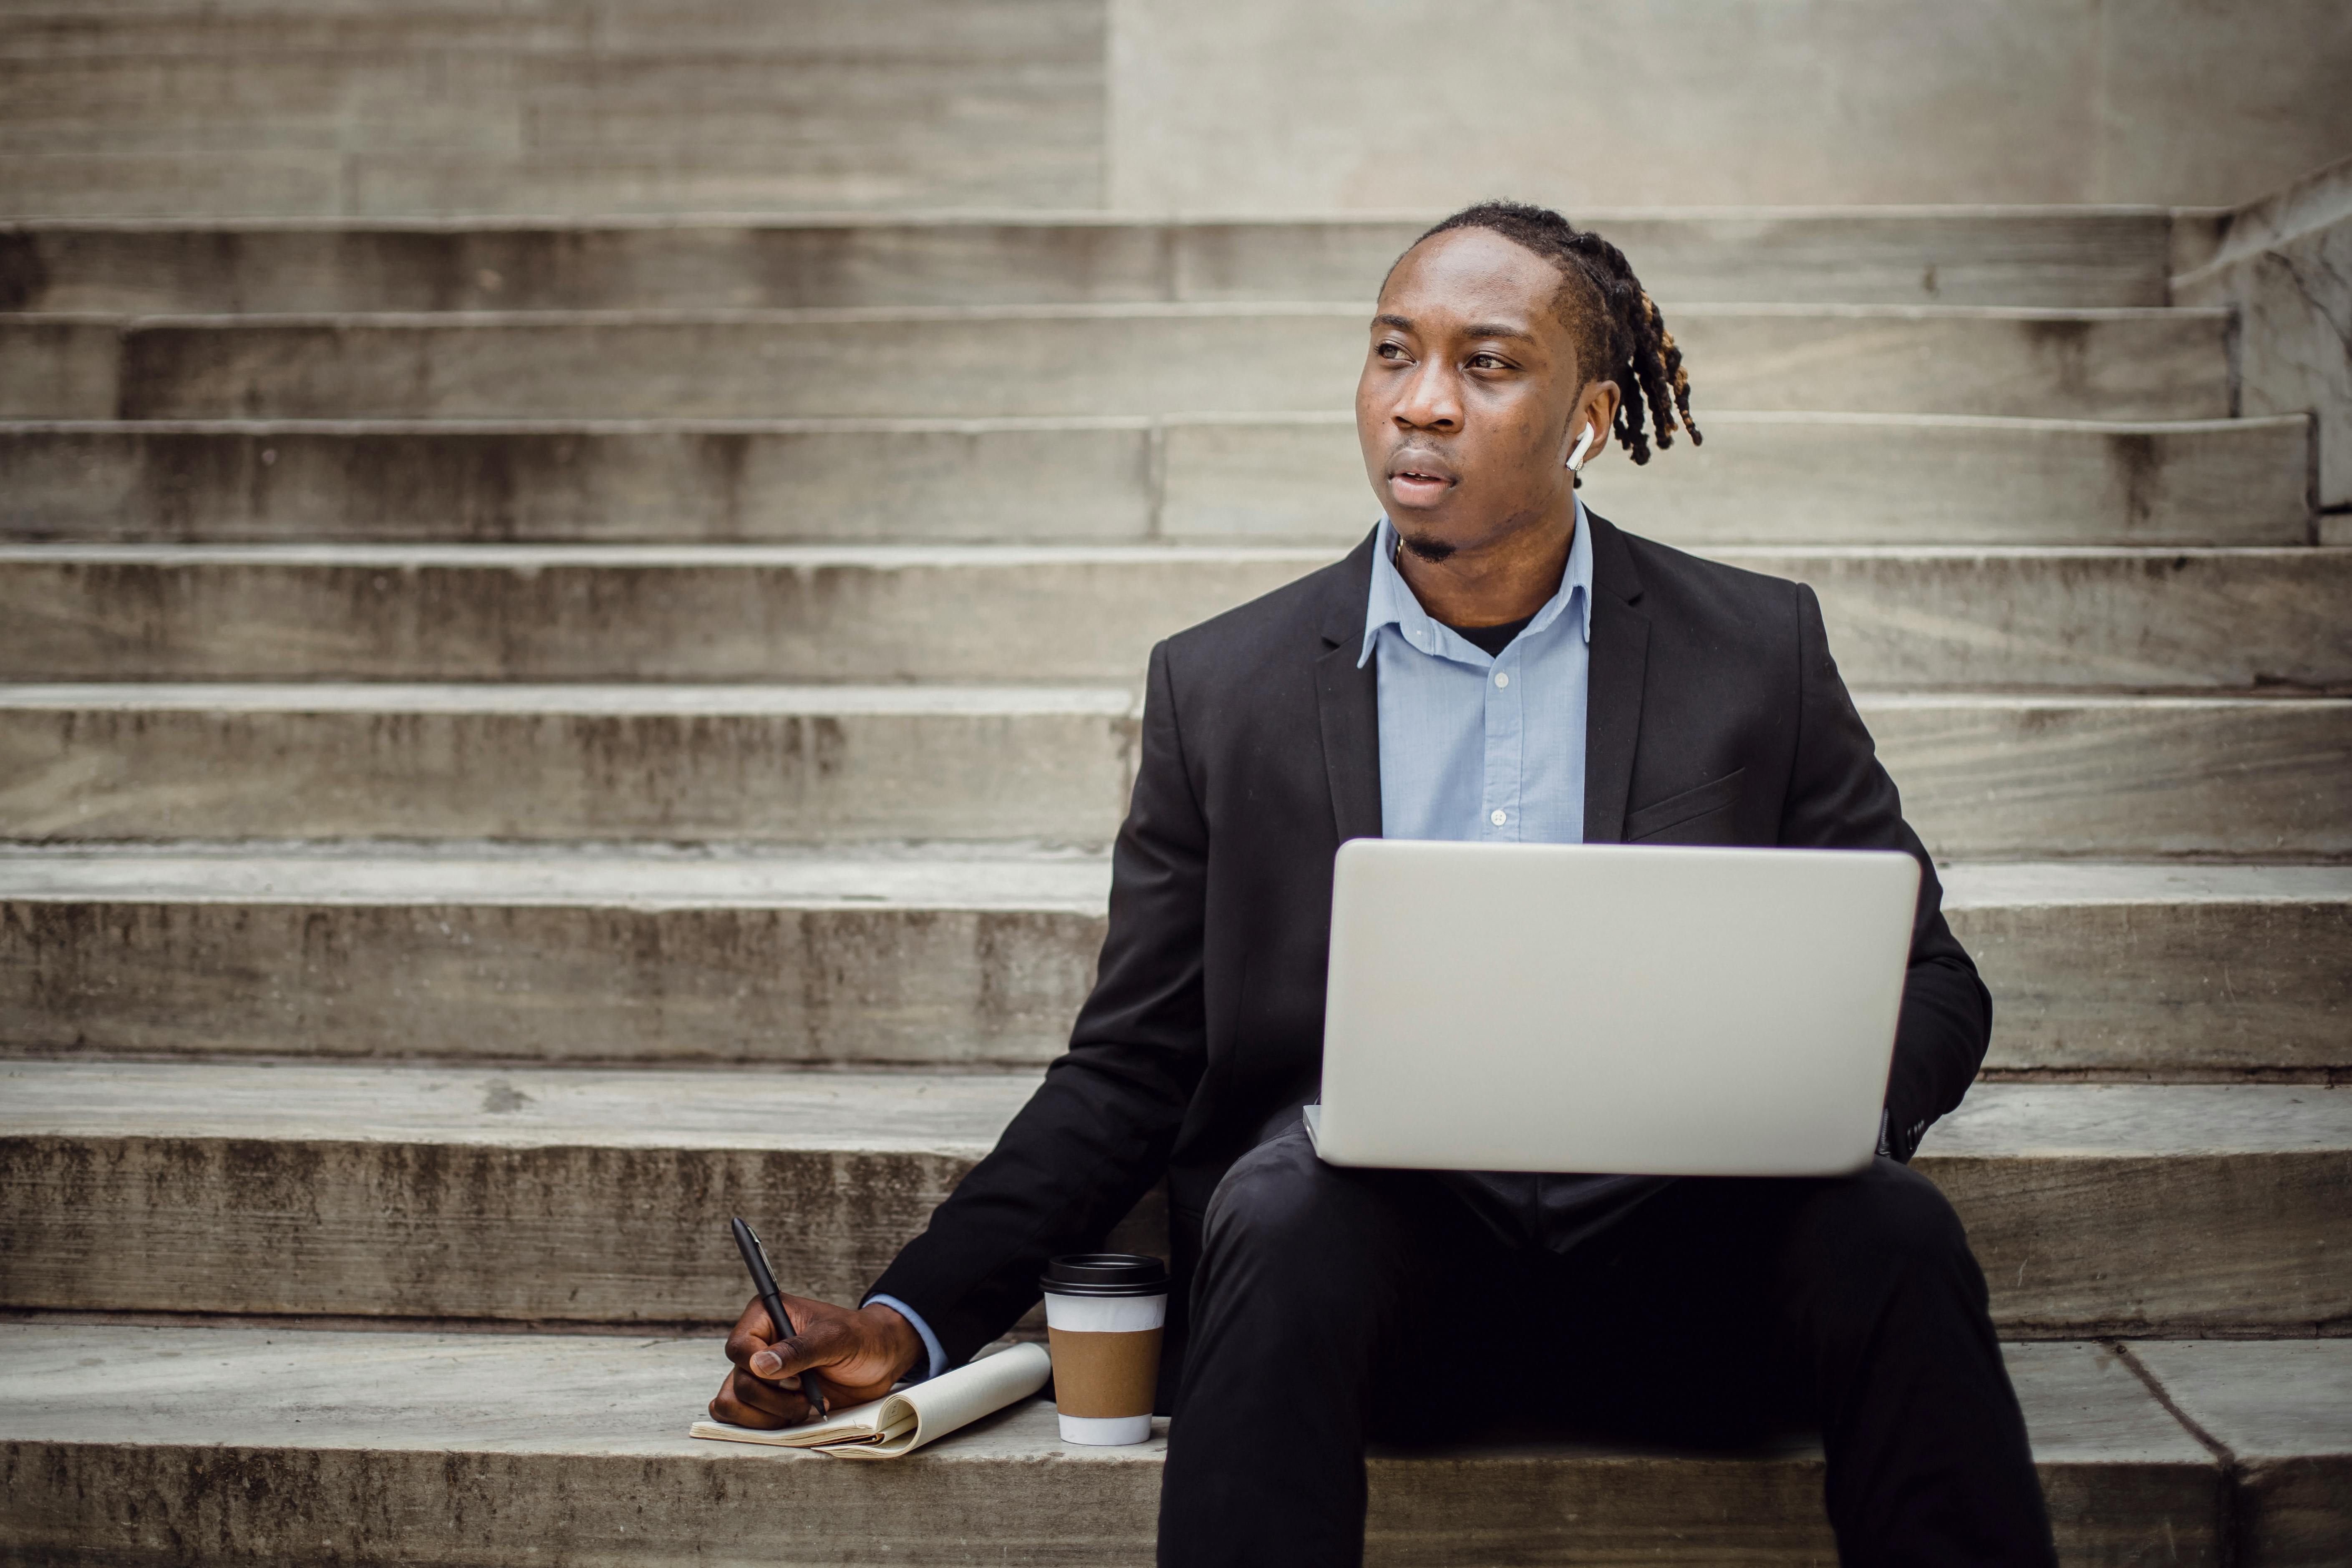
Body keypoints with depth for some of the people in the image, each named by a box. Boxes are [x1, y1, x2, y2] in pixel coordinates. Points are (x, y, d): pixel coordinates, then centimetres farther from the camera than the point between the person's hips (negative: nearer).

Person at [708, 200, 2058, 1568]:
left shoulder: (1761, 650, 9)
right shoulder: (1222, 687, 8)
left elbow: (1929, 988, 11)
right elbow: (1131, 1069, 10)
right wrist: (914, 1319, -4)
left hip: (1675, 1250, 1)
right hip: (1375, 1237, 0)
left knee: (1891, 1237, -29)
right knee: (1284, 1212, -34)